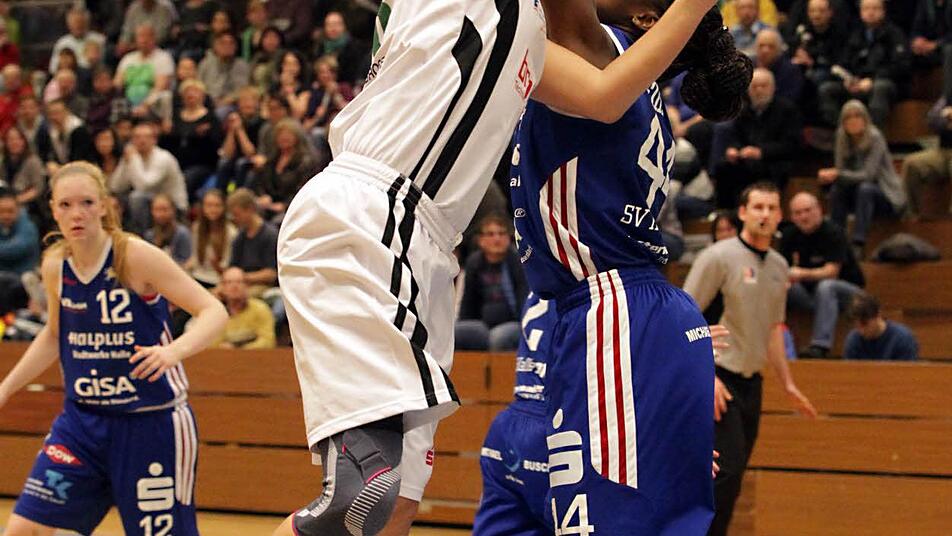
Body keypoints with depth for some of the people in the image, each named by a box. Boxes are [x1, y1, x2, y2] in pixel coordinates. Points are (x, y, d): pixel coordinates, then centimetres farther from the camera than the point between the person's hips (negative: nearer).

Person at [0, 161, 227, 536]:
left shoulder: (136, 257, -15)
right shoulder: (55, 266, 1)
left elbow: (213, 312, -16)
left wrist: (174, 351, -35)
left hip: (151, 421, -5)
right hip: (83, 420, 5)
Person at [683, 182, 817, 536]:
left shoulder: (778, 266, 13)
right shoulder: (719, 257, -8)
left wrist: (787, 383, 21)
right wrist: (707, 377, -17)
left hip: (752, 383, 7)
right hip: (720, 380, -7)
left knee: (733, 476, 6)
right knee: (727, 470, -16)